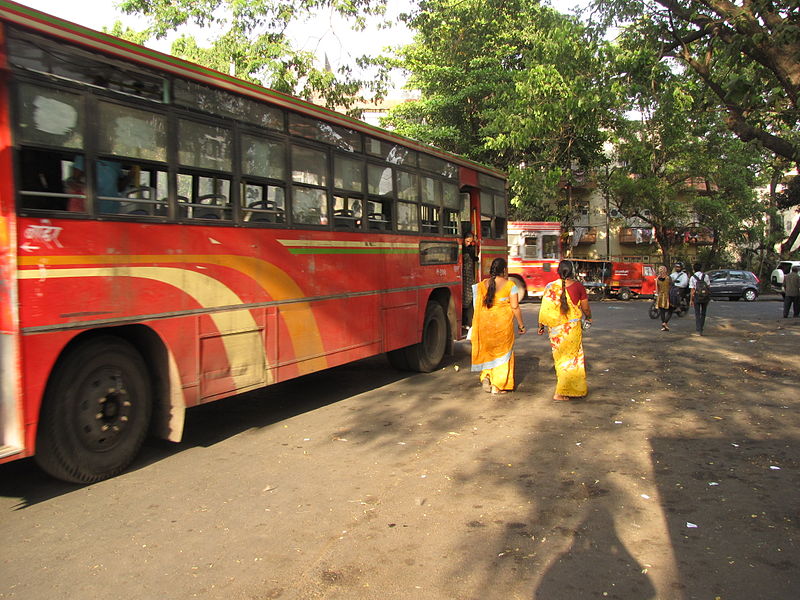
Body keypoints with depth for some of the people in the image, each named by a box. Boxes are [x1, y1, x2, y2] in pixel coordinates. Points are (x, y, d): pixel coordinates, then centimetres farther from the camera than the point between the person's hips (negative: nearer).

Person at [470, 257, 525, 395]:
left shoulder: (483, 285, 3)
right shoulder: (510, 285, -8)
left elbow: (478, 305, 6)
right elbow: (515, 307, -9)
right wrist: (521, 324, 1)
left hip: (485, 322, 3)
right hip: (503, 322, -3)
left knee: (487, 349, 21)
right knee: (502, 352, 8)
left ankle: (485, 376, 7)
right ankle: (497, 386, 8)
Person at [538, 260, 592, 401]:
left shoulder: (550, 287, -4)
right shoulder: (578, 286, -7)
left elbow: (544, 309, -4)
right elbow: (585, 308, 1)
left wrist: (541, 325, 9)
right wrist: (588, 318, 21)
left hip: (555, 328, 2)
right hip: (572, 327, -2)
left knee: (559, 358, 17)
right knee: (571, 358, 5)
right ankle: (560, 393, 0)